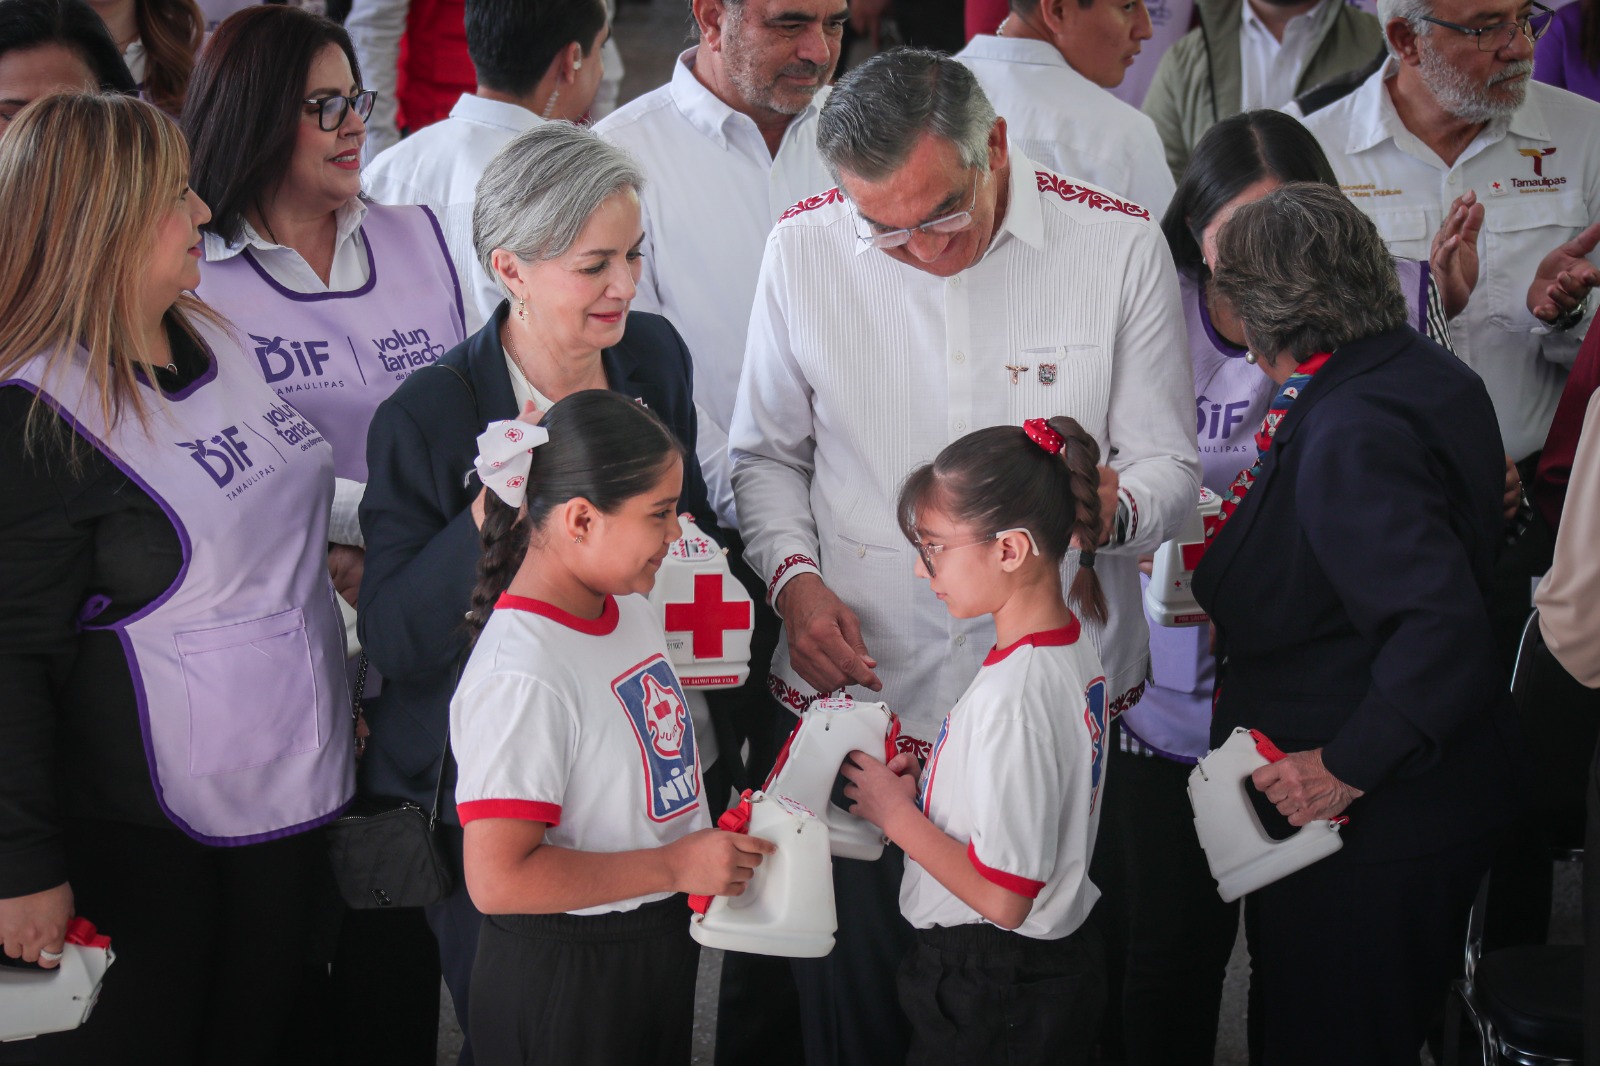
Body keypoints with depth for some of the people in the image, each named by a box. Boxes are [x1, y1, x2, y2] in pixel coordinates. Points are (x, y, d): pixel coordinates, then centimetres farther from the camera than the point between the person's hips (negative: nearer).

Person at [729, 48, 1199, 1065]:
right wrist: (793, 577, -8)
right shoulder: (804, 249, -4)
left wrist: (1114, 508, -24)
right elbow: (768, 453, 10)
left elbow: (1170, 467, -1)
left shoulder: (1121, 245, -8)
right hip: (863, 689, 1)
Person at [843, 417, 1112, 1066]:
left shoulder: (1011, 696, -26)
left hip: (990, 999, -9)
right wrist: (928, 787, 2)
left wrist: (896, 813, -13)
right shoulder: (1073, 649, 3)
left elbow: (1003, 898, -24)